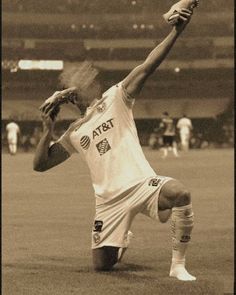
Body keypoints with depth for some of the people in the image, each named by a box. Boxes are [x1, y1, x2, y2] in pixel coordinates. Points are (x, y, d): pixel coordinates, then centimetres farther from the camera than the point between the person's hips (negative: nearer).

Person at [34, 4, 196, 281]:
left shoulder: (115, 99, 6)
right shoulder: (73, 134, 17)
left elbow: (147, 66, -7)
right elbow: (40, 164, 18)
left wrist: (176, 31, -19)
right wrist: (47, 131, 3)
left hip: (140, 184, -4)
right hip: (109, 200, 4)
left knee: (179, 192, -37)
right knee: (101, 264, 1)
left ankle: (178, 265, -24)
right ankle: (122, 241, 39)